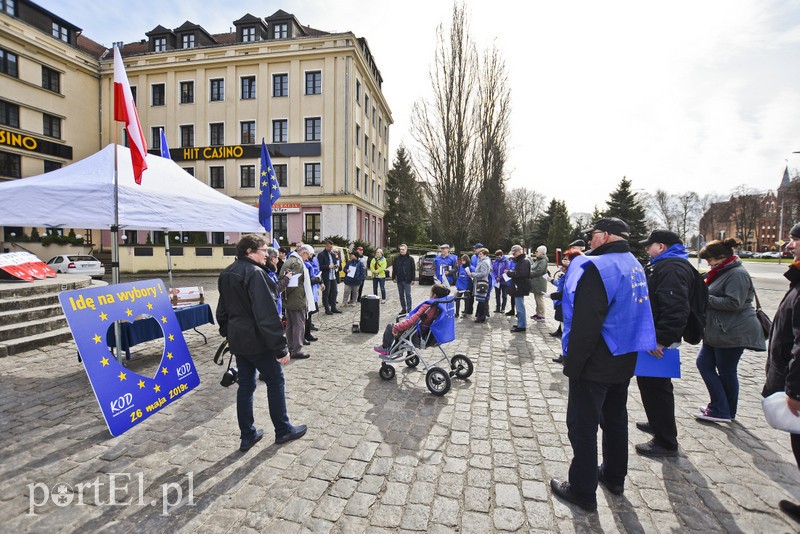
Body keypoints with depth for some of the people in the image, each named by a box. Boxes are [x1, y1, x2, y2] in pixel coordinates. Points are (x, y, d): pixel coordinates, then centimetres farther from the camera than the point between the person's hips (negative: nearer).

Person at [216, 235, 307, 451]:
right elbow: (267, 314, -26)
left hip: (237, 339, 8)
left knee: (245, 385, 16)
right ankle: (283, 430, 23)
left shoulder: (227, 273, 8)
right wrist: (280, 347, -23)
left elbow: (222, 309, 16)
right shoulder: (254, 273, -21)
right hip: (257, 340, -8)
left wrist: (228, 333, 25)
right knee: (275, 382, 8)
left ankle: (247, 435, 27)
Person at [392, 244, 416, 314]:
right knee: (401, 295, 10)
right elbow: (394, 269, 11)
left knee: (408, 295, -1)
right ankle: (403, 309, 20)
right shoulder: (397, 259, 6)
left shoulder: (410, 259, -2)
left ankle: (409, 310, 5)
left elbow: (413, 270, -3)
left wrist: (412, 279, -7)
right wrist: (393, 277, 6)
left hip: (407, 281, -4)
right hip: (399, 280, 4)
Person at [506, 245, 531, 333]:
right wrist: (511, 272, 4)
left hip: (520, 287, -11)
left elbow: (521, 274, -25)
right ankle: (521, 323, 26)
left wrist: (509, 272, -16)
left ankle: (521, 326, 1)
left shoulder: (524, 261, -16)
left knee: (520, 307, -6)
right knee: (519, 306, 17)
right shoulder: (520, 260, 17)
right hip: (519, 287, 11)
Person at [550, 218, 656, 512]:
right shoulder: (634, 265, 9)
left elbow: (585, 323, -26)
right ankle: (614, 476, 40)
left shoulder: (597, 267, -22)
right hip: (624, 359, 9)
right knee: (615, 417, 23)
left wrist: (572, 364, -19)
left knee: (583, 426, 4)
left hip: (595, 364, -9)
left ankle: (582, 491, 19)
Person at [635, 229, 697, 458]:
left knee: (656, 387, 0)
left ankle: (666, 441, 13)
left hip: (658, 342, -11)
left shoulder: (673, 268, -19)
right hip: (653, 337, 11)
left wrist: (662, 339, -28)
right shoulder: (663, 265, 16)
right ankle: (658, 423, 42)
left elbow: (675, 309, -28)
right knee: (649, 383, 23)